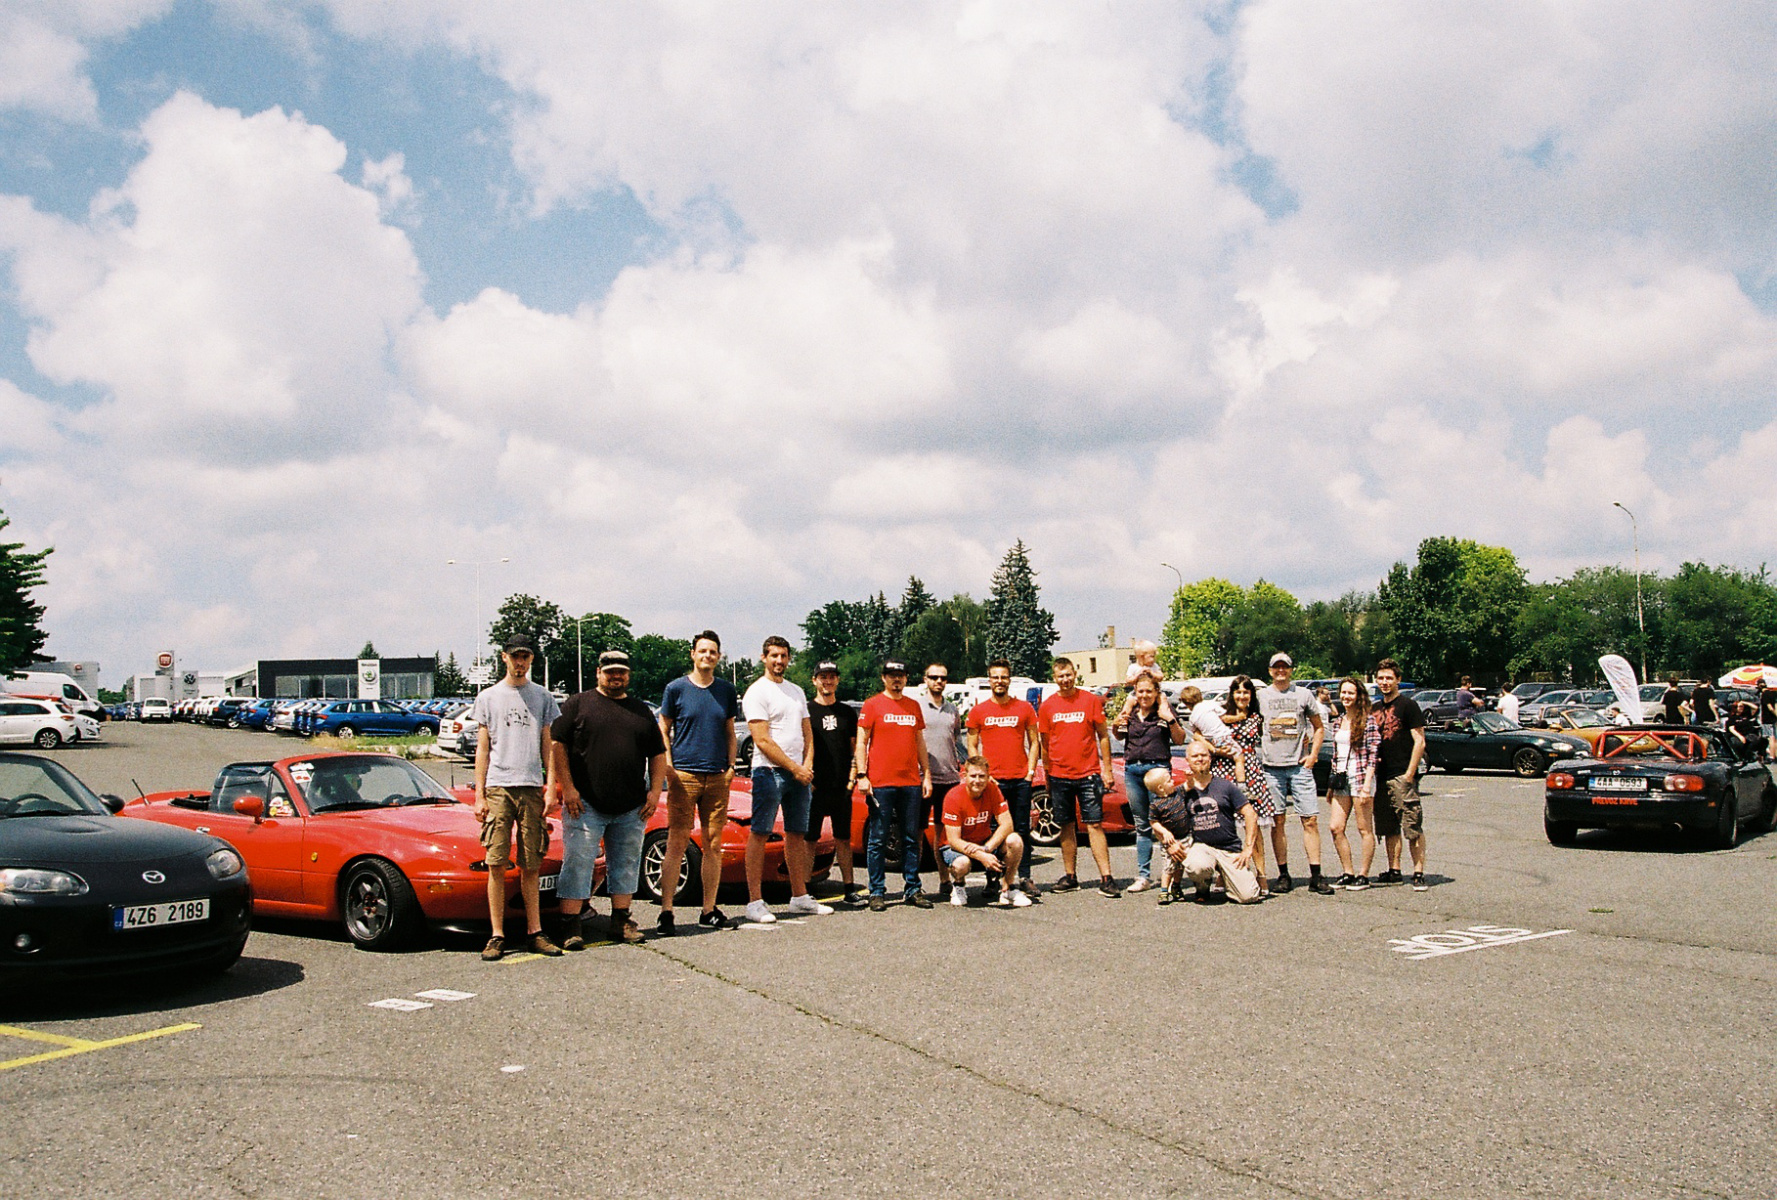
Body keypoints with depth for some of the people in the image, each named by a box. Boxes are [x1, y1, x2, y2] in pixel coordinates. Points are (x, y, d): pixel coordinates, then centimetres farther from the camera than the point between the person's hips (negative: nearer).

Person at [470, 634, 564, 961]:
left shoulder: (543, 697, 12)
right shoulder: (488, 697, 11)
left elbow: (548, 747, 10)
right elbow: (482, 749, 9)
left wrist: (551, 789, 0)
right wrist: (479, 795, 2)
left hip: (532, 787, 1)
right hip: (498, 787, 0)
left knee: (530, 866, 3)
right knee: (496, 864, -5)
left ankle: (534, 932, 8)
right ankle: (497, 936, -1)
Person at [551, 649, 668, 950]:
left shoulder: (642, 711, 16)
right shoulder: (578, 704, 4)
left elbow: (658, 754, 17)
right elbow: (557, 745, -2)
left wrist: (655, 790, 5)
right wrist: (567, 787, -11)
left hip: (631, 808, 4)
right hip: (586, 804, -4)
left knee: (626, 864, 9)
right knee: (578, 862, -5)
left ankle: (621, 922, 19)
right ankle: (571, 927, -2)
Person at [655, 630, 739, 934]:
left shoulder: (726, 690, 11)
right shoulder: (676, 688, 2)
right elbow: (664, 730, 5)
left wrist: (730, 767, 6)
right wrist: (668, 767, -5)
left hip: (717, 778, 3)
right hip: (684, 775, -3)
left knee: (713, 845, 5)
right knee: (676, 844, -6)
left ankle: (709, 910, 13)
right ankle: (666, 911, -3)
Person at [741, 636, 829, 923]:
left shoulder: (796, 692, 17)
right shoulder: (757, 692, -6)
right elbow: (763, 741, -13)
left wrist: (808, 765, 0)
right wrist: (794, 768, -12)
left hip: (799, 773, 7)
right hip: (769, 771, -7)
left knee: (797, 835, 10)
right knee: (759, 834, -5)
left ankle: (800, 897, 18)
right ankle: (755, 902, -3)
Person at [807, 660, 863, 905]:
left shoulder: (847, 712, 14)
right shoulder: (806, 710, 3)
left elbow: (855, 747, 14)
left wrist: (853, 777, 1)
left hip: (842, 787, 3)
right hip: (815, 786, -3)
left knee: (844, 839, 8)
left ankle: (849, 887, 12)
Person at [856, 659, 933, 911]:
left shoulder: (914, 706, 15)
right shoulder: (872, 705, 2)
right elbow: (861, 741, -1)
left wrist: (926, 774, 14)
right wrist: (862, 775, -9)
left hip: (911, 784, 4)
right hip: (880, 784, -4)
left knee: (911, 839, 7)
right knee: (878, 840, -1)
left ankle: (912, 890, 13)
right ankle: (877, 892, 4)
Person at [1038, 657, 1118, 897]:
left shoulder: (1091, 701, 1)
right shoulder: (1047, 707, 5)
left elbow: (1103, 736, 4)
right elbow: (1045, 744, 11)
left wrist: (1107, 769, 0)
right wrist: (1047, 777, 10)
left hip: (1088, 774, -2)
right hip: (1059, 776, 2)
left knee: (1094, 825, -6)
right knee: (1067, 827, 8)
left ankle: (1106, 879, -6)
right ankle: (1069, 877, 17)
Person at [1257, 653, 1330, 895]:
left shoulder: (1303, 694, 10)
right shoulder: (1260, 696, 8)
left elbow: (1319, 727, 17)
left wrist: (1313, 754, 4)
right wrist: (1256, 756, 3)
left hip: (1299, 766, 0)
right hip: (1271, 767, 0)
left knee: (1310, 820, -4)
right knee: (1278, 821, 1)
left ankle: (1315, 876, -2)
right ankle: (1283, 874, 8)